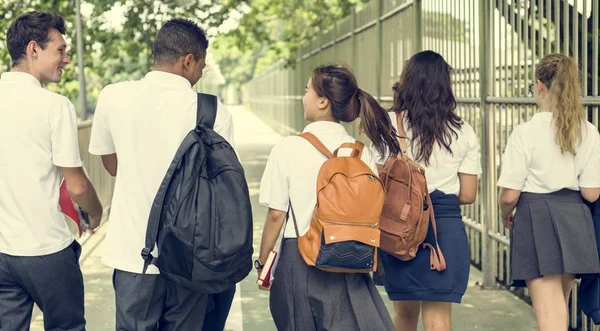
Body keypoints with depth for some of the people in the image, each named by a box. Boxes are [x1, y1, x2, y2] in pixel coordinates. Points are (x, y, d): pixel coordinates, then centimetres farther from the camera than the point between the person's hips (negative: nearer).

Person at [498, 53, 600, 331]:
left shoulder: (526, 132, -12)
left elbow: (509, 195, -11)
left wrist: (505, 215, 10)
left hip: (537, 219, -5)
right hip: (574, 220, 5)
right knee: (559, 307, 22)